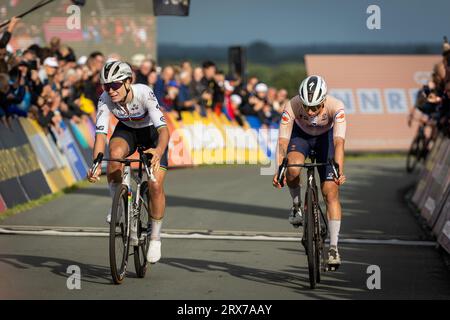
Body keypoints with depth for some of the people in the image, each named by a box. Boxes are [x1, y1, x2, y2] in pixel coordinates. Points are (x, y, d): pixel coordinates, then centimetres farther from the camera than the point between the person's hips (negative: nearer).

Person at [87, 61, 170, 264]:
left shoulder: (144, 94, -36)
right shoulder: (105, 100, -26)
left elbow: (163, 129, -43)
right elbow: (101, 134, -30)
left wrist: (159, 151, -63)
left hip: (152, 132, -2)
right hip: (127, 130, 2)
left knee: (155, 186, -15)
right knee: (115, 153, -33)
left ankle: (155, 238, 6)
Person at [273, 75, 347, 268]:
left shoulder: (336, 107, -36)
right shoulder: (291, 107, -34)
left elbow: (339, 141, -45)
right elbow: (283, 141, -35)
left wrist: (339, 171, -58)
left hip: (325, 138, 0)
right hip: (301, 135, 0)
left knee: (331, 192, -10)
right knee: (293, 169, -33)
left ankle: (333, 247, -4)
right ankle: (296, 204, -3)